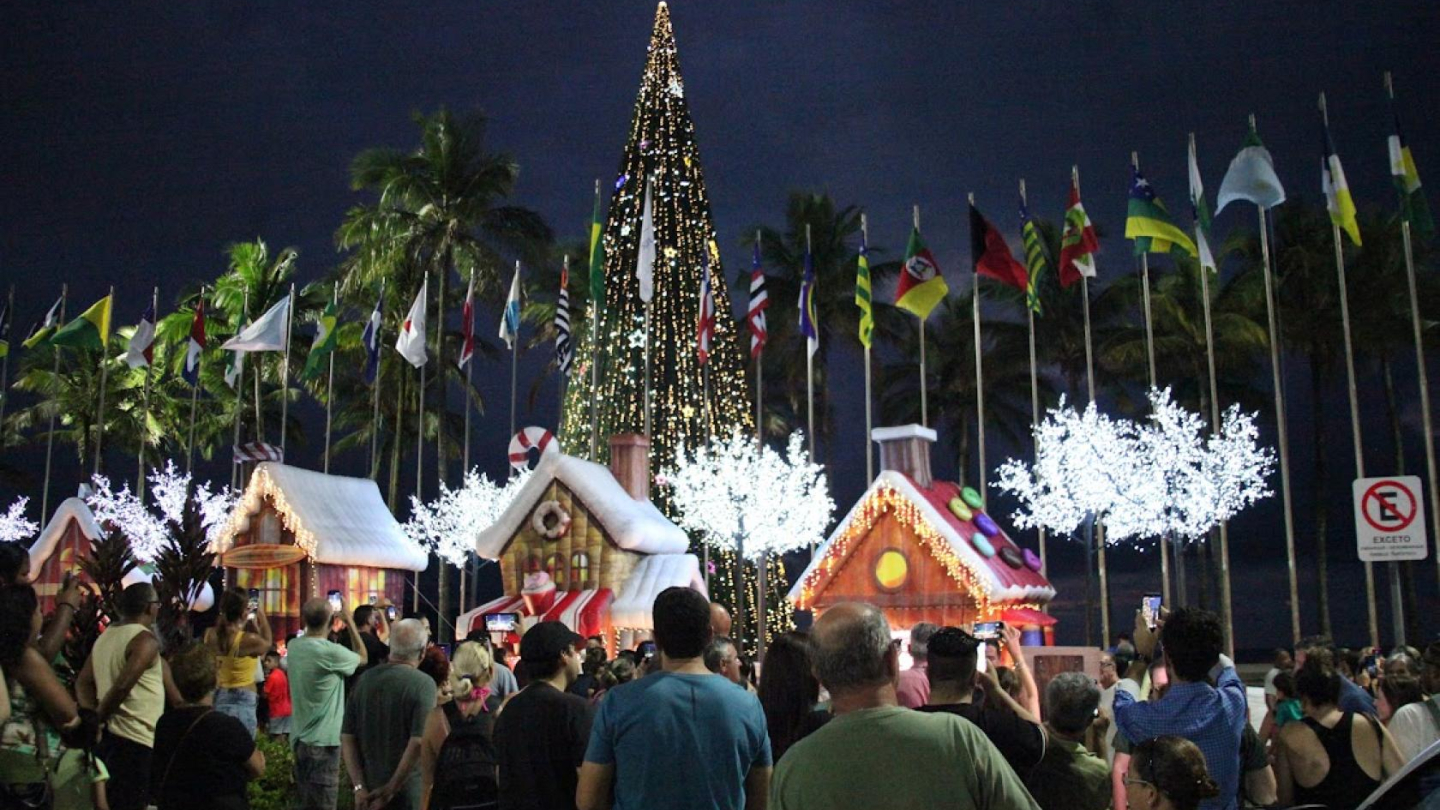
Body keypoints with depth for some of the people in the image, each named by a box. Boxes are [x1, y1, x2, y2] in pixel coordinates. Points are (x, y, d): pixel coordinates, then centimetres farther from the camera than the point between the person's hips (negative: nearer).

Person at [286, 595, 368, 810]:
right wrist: (349, 621, 3)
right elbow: (362, 658, -1)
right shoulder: (330, 652, -21)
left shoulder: (293, 646, 0)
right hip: (322, 741, -8)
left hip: (300, 738, 8)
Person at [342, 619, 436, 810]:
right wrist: (390, 790, -13)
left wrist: (359, 787, -2)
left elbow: (347, 739, 0)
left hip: (369, 792, 5)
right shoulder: (423, 684, -15)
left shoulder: (364, 680, 1)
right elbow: (418, 743, -21)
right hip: (409, 793, -5)